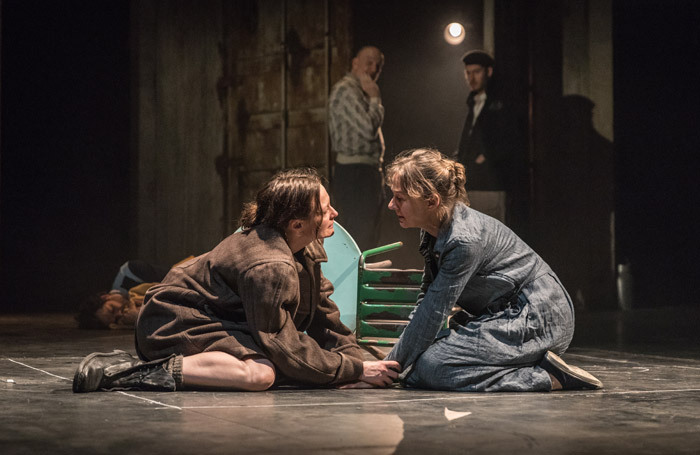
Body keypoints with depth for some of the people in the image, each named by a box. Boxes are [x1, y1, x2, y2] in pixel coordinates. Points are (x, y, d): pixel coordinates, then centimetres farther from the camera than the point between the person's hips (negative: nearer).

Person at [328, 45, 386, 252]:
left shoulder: (360, 92, 22)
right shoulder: (345, 90, -12)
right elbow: (369, 128, -21)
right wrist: (375, 98, -10)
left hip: (367, 173, 11)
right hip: (354, 173, -11)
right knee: (358, 240, -14)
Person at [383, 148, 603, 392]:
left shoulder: (465, 240, -25)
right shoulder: (434, 231, 4)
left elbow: (433, 311, -22)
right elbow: (427, 298, 11)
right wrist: (394, 356, 5)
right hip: (507, 314, 10)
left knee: (431, 367, -21)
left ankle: (547, 377, -14)